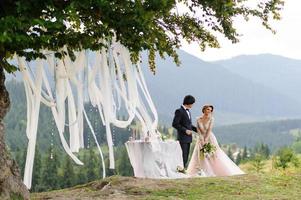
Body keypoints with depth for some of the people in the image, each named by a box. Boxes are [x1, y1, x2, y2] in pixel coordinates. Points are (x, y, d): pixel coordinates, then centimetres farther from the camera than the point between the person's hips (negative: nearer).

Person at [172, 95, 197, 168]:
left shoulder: (188, 111, 15)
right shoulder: (179, 111, -11)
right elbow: (175, 124, -16)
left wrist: (197, 129, 11)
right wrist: (185, 130, -18)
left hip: (188, 137, 8)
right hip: (182, 138, -8)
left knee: (186, 157, 7)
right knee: (183, 156, -9)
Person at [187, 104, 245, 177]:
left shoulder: (211, 119, -6)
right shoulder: (198, 120, -1)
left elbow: (209, 130, -13)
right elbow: (199, 131, -6)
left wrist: (206, 140, -20)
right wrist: (202, 140, -17)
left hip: (210, 139, -2)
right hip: (201, 139, 2)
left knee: (213, 156, -5)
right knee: (201, 157, 3)